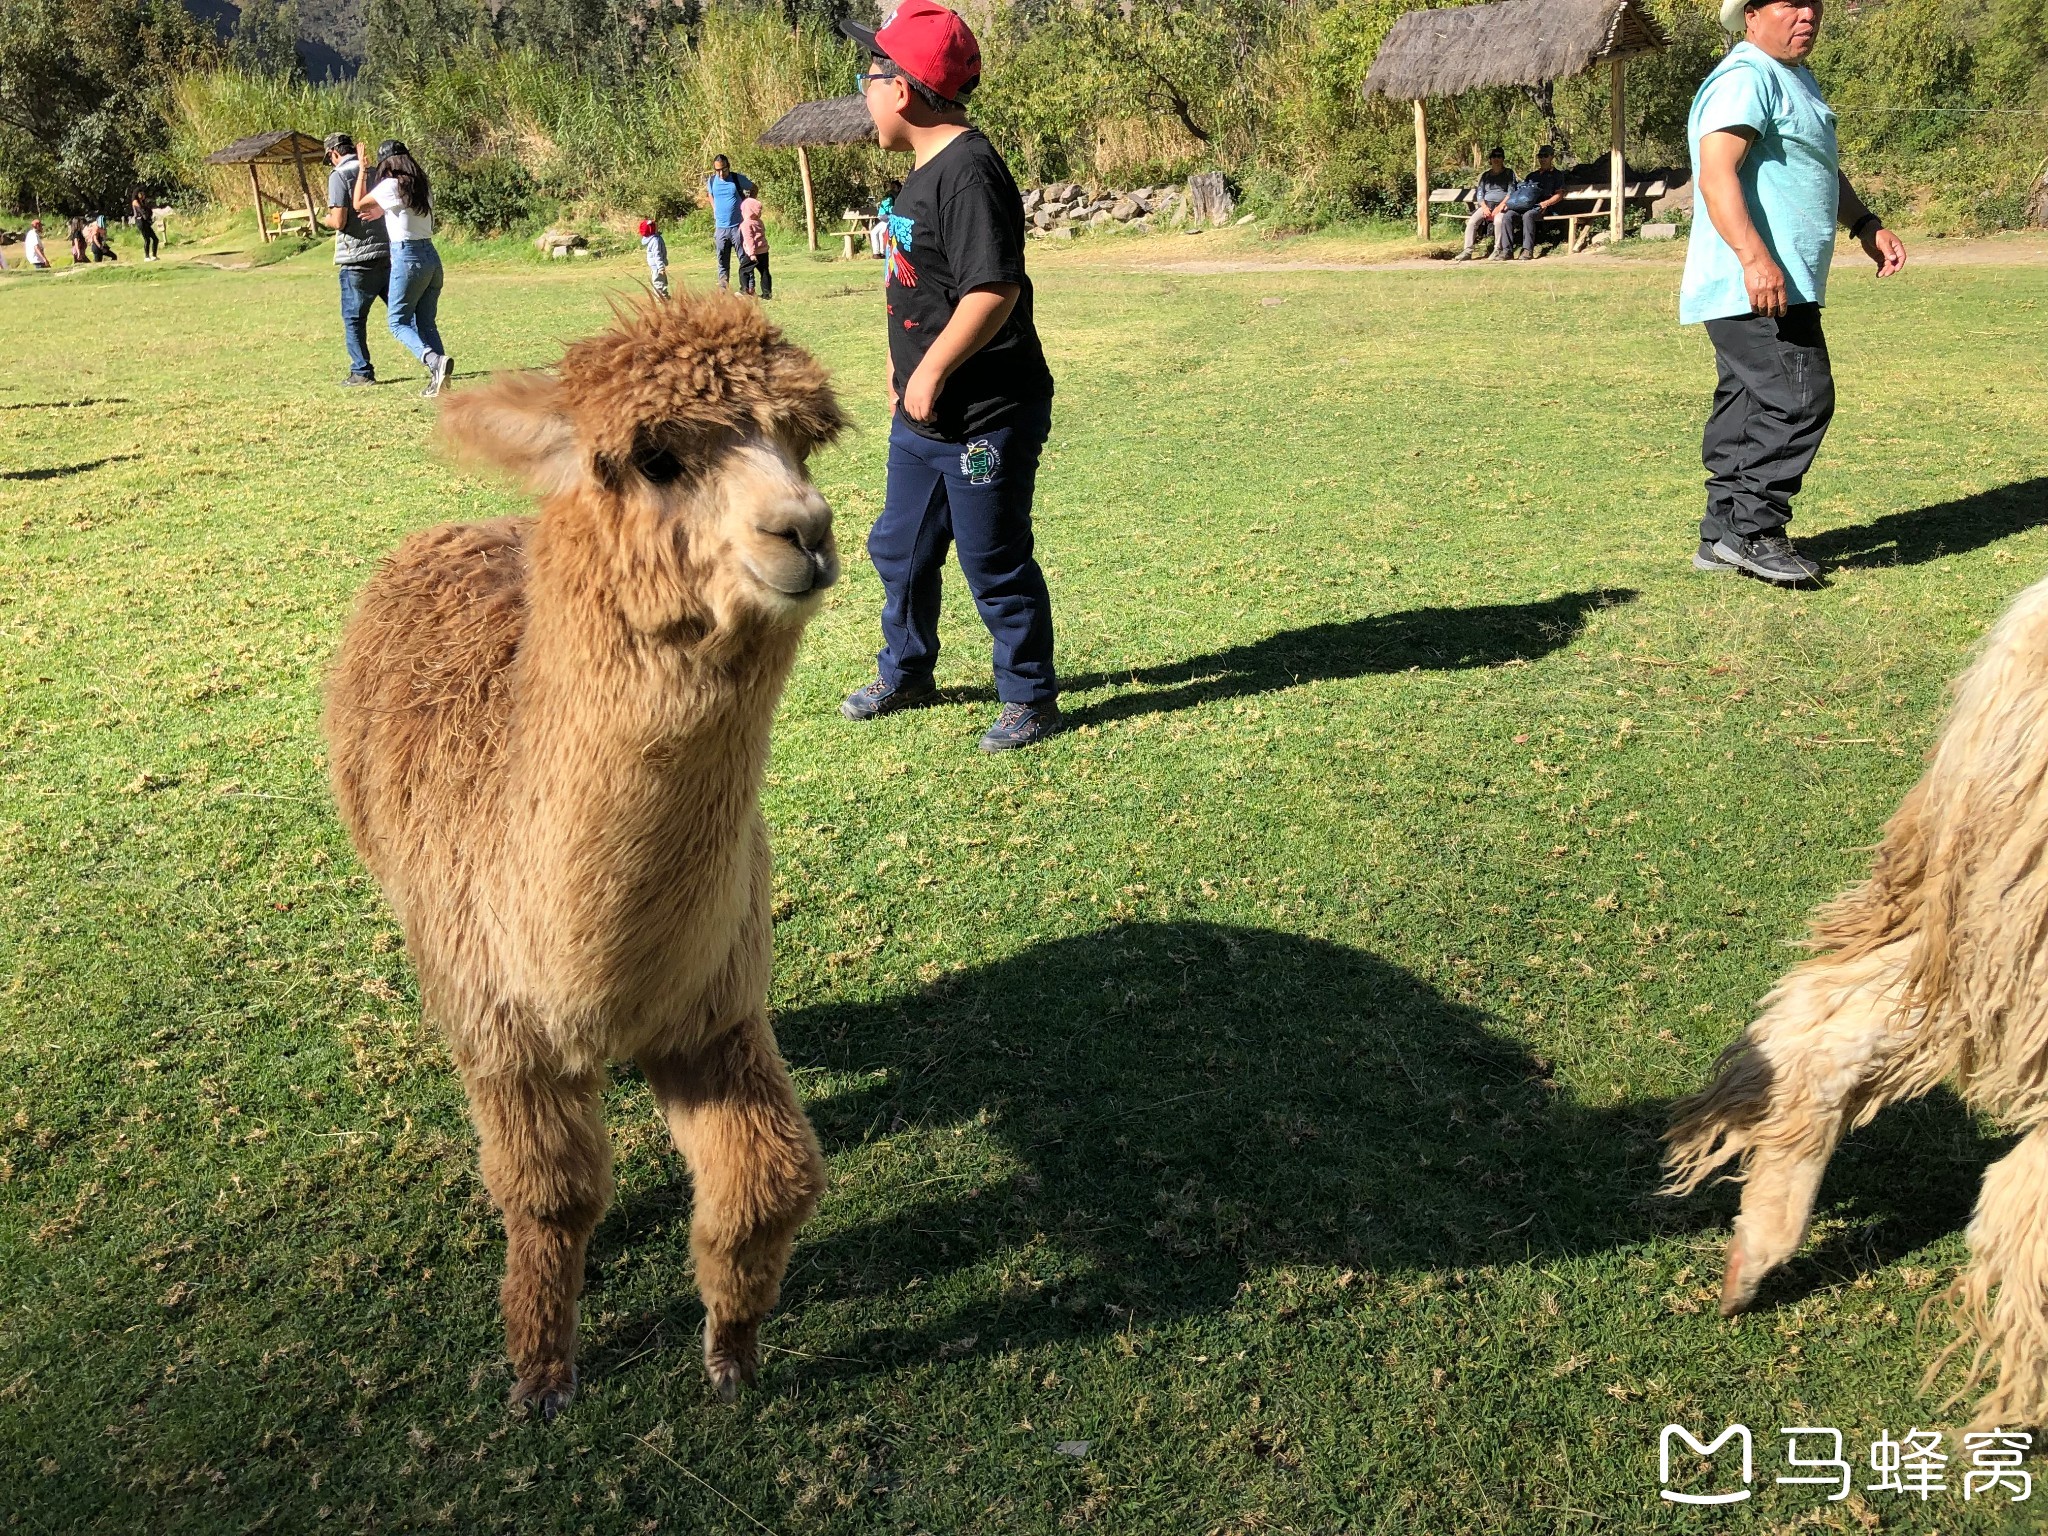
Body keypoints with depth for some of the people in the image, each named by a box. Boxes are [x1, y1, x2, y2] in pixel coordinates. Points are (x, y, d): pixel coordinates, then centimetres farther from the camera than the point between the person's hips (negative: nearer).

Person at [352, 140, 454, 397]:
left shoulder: (391, 185, -9)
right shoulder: (423, 186, 10)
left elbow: (359, 205, 4)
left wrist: (362, 171, 14)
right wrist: (380, 210, 32)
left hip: (407, 258, -7)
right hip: (431, 258, 7)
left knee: (398, 322, 1)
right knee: (426, 323, 11)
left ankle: (434, 360, -23)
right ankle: (438, 378, 3)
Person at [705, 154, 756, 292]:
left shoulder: (738, 178, -4)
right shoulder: (712, 181, 4)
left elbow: (753, 189, 12)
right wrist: (715, 210, 15)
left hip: (738, 226, -3)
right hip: (720, 228, 3)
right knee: (722, 262, 5)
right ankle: (722, 289, 8)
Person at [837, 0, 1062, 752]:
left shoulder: (969, 172, -20)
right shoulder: (924, 170, 11)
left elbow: (993, 291, -28)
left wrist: (931, 373, -22)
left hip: (985, 420, -10)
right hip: (924, 417, 10)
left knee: (995, 564, 2)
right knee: (899, 549, 20)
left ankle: (1031, 700, 19)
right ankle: (904, 675, 39)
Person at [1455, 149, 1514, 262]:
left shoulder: (1508, 173, 11)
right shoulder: (1485, 175, 20)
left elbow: (1511, 192, 1)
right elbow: (1479, 194, 13)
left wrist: (1500, 206, -14)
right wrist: (1485, 207, -7)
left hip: (1502, 205, -3)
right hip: (1486, 205, 3)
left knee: (1498, 220, -37)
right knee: (1472, 221, -25)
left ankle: (1497, 250, -31)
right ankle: (1467, 251, -28)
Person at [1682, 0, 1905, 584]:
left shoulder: (1799, 80, 25)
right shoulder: (1744, 78, -10)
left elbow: (1823, 170, 36)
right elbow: (1716, 173, -23)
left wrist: (1865, 225, 24)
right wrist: (1755, 259, -33)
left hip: (1781, 288, 11)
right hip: (1757, 288, -11)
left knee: (1747, 409, 11)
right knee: (1801, 400, -13)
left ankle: (1723, 535, 15)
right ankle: (1753, 530, -8)